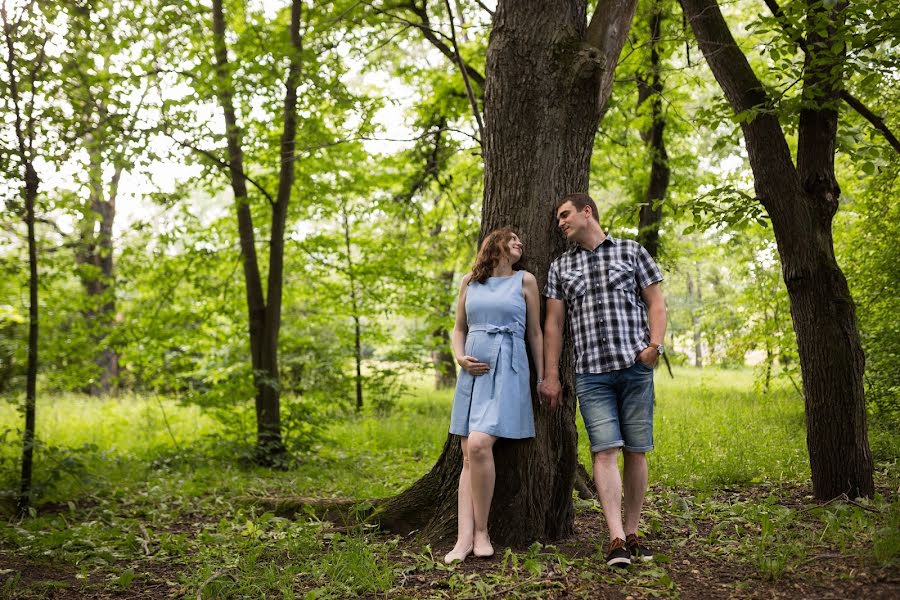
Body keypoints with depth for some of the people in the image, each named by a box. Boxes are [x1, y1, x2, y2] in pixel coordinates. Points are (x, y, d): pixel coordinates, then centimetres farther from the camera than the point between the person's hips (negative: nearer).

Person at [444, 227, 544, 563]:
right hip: (474, 371, 4)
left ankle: (481, 531, -8)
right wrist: (460, 358, 0)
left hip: (508, 370, -3)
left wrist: (542, 379, 7)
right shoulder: (469, 282, 14)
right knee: (469, 455, -3)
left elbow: (535, 333, 9)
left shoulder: (525, 281, 7)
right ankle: (464, 538, -4)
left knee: (479, 445, -20)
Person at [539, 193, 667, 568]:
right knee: (605, 450, -9)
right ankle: (616, 540, -12)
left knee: (636, 451, 1)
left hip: (635, 368, 0)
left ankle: (632, 533, 11)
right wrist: (551, 376, 5)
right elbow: (553, 323, 11)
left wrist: (655, 344, -8)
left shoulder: (632, 252, 11)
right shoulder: (560, 267, 15)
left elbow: (656, 302, 8)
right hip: (591, 372, 1)